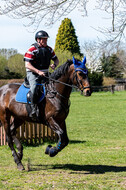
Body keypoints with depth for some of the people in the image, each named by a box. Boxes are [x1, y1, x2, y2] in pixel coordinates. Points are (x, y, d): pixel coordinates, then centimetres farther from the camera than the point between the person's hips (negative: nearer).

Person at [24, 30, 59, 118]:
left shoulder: (49, 49, 10)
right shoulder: (32, 49, -9)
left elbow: (56, 59, 21)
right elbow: (27, 65, -16)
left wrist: (54, 65, -5)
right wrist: (38, 72, -28)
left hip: (45, 73, 6)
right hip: (33, 74, -6)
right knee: (34, 87, -33)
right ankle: (34, 108, -25)